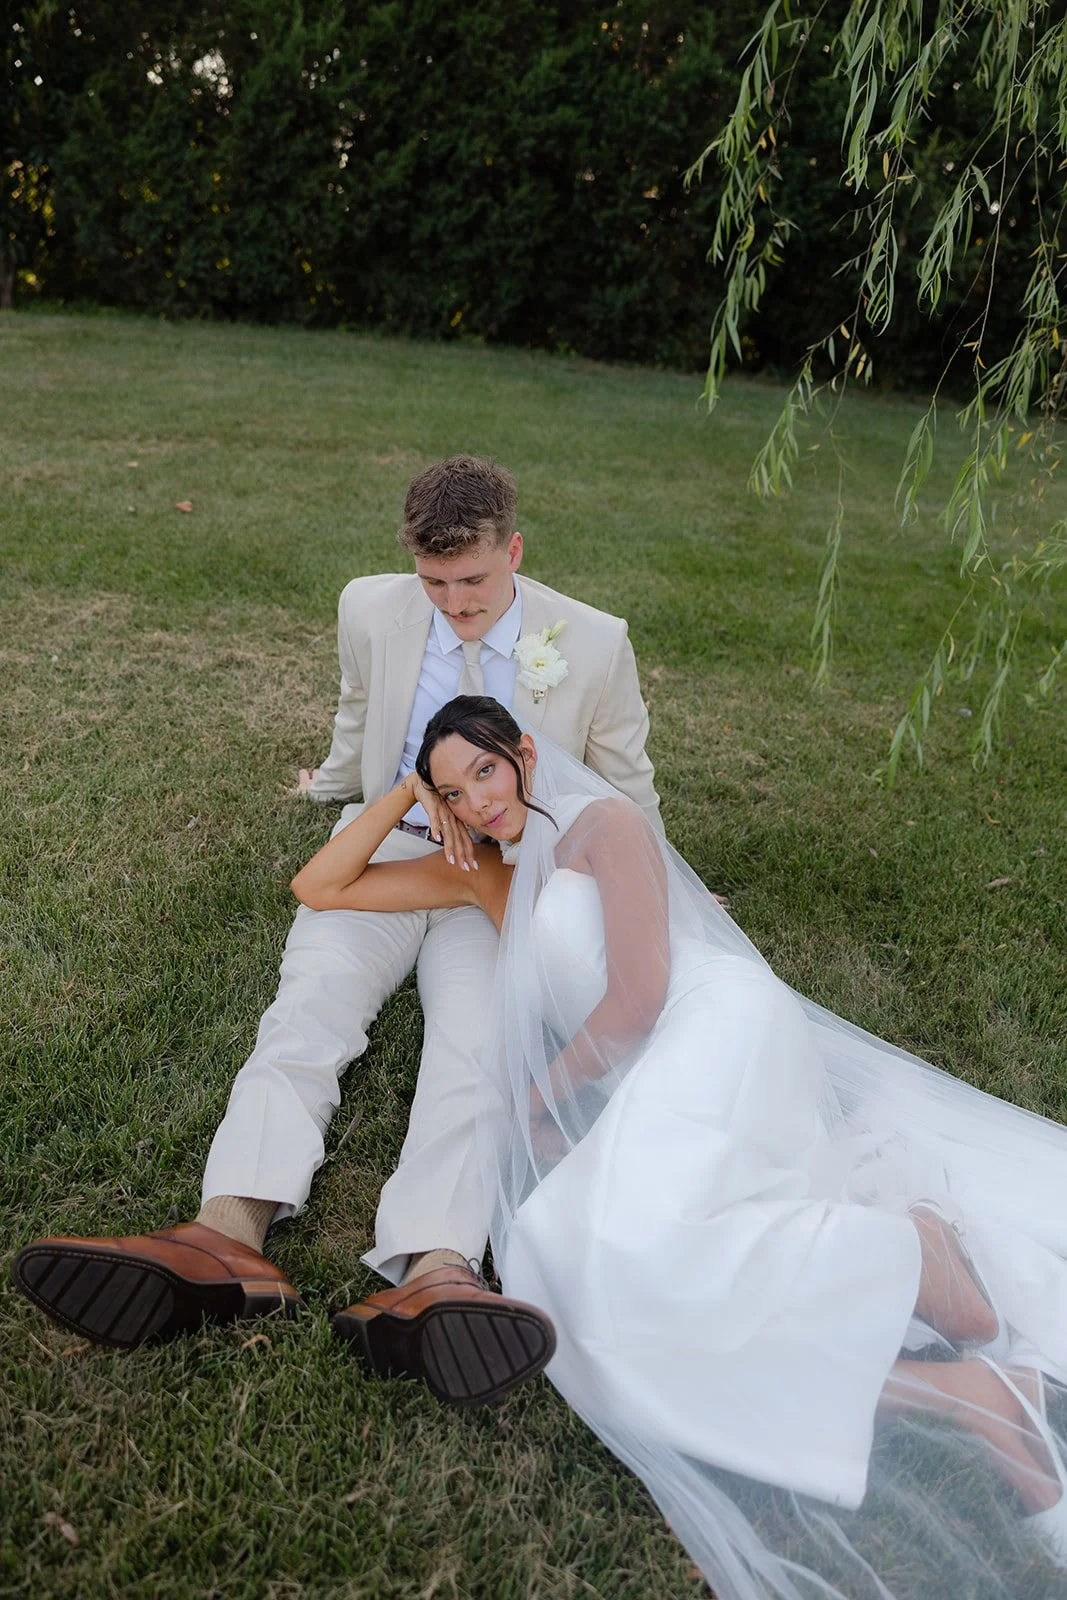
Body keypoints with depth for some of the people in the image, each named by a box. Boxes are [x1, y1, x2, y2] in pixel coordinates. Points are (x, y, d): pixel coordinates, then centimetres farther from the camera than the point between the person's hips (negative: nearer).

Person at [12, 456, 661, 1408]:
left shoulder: (595, 645, -6)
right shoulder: (372, 611, -1)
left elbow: (628, 798, 7)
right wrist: (332, 786, 35)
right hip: (385, 848, 2)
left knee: (476, 1042, -30)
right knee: (307, 1011, -26)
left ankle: (431, 1275, -50)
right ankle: (228, 1233, -44)